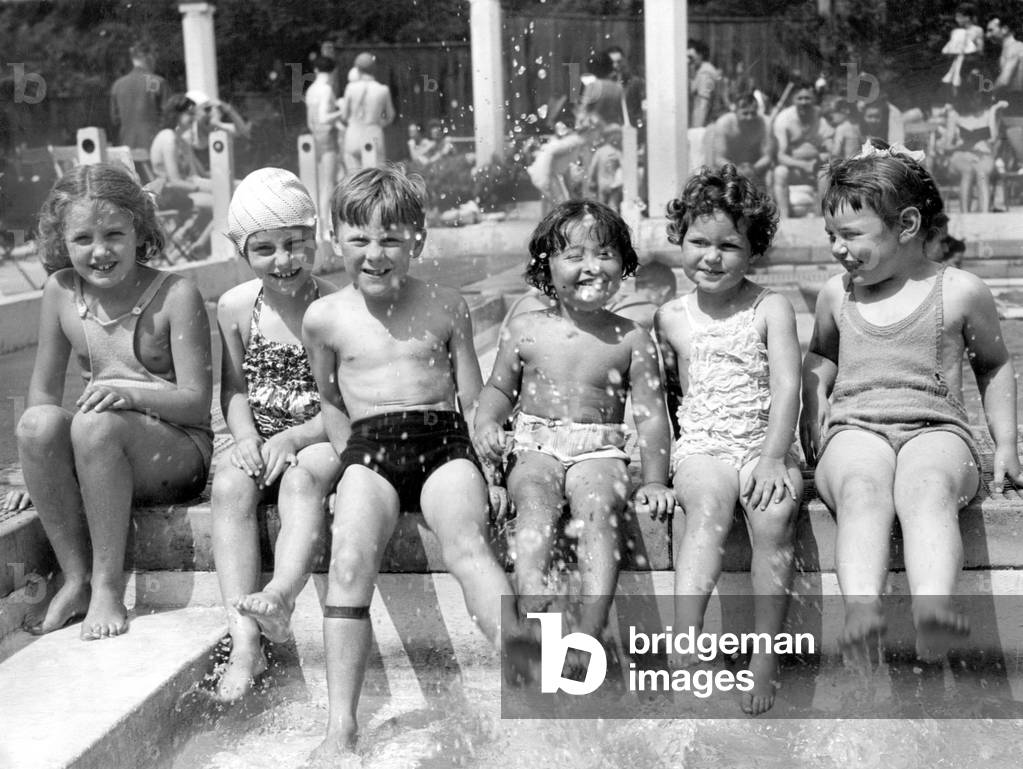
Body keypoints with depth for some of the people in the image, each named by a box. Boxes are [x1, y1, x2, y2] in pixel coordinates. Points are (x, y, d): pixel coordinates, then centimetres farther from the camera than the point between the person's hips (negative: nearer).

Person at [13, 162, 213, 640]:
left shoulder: (174, 295, -10)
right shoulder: (61, 292, 4)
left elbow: (196, 401, -13)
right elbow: (44, 391, 9)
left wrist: (130, 393, -30)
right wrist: (40, 465, -4)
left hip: (179, 451, -4)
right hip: (101, 457, 4)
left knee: (97, 424, -33)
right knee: (37, 423, -26)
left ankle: (108, 585, -20)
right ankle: (76, 578, -14)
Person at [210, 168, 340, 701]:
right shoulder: (235, 307, 3)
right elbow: (234, 388, 12)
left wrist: (292, 438, -19)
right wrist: (247, 437, -7)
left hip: (323, 440, -3)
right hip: (262, 443, 3)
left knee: (302, 475, -35)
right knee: (229, 485, -26)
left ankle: (282, 596, -52)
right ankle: (244, 641, -34)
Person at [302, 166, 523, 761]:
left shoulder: (446, 307, 11)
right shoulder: (325, 318, 11)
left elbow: (474, 400, 13)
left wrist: (483, 467, 1)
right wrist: (354, 455, 9)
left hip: (443, 437, 0)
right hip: (368, 446, 0)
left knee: (467, 541, -30)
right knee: (350, 561, -25)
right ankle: (342, 727, -25)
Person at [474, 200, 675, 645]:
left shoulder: (631, 338, 4)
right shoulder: (524, 330, 8)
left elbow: (650, 413, 3)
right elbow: (500, 389, 18)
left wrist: (654, 482, -4)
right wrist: (486, 424, -3)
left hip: (599, 449, -1)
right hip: (535, 445, 1)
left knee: (598, 506, -30)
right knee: (534, 499, -30)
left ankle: (591, 628, -38)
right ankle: (532, 597, -45)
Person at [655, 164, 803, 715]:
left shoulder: (770, 308, 4)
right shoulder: (670, 319, 11)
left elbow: (787, 385, -4)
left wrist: (773, 458, -15)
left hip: (767, 444, -1)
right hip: (702, 447, 1)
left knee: (774, 514, -29)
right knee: (709, 501, -32)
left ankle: (765, 654, -20)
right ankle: (686, 634, -41)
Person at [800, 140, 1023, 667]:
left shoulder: (959, 292, 9)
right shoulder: (836, 294, 17)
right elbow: (820, 355, 36)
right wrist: (814, 402, 17)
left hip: (936, 428, -1)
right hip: (854, 430, 1)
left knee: (927, 488, -39)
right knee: (861, 490, -36)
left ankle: (933, 609, -60)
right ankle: (861, 613, -57)